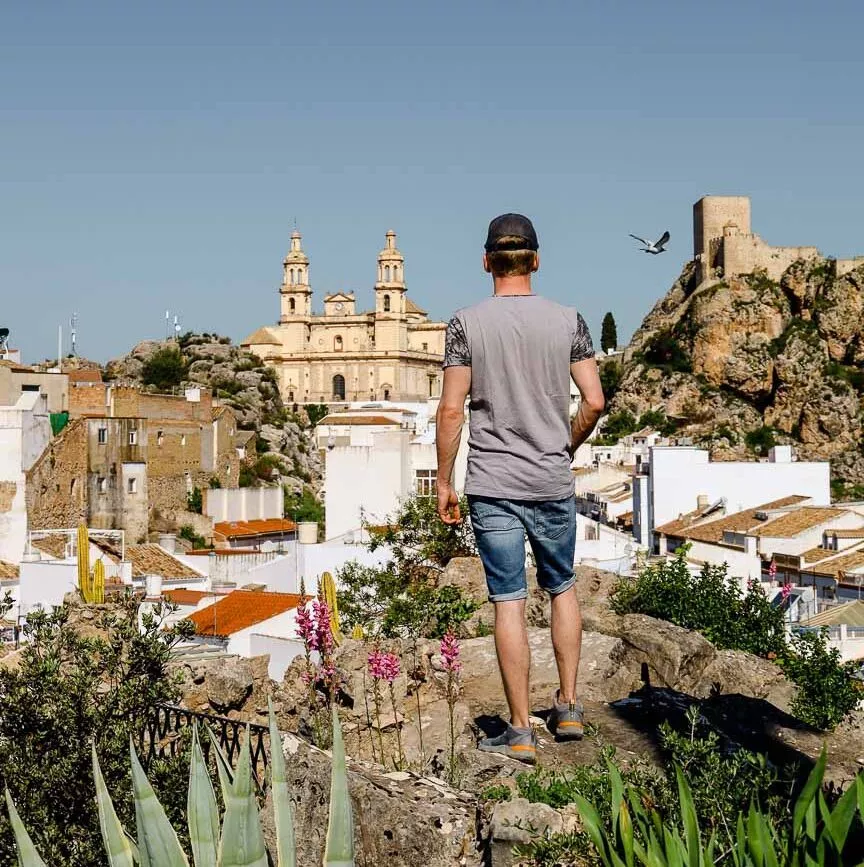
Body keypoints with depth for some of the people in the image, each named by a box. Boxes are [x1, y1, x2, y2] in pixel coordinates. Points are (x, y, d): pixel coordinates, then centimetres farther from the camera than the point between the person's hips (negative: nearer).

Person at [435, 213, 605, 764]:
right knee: (562, 587, 20)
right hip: (554, 482, 2)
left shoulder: (467, 325, -5)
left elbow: (451, 412, -7)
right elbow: (594, 403, -3)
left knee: (509, 602, 1)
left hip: (493, 486, -2)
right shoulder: (568, 321, 0)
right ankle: (568, 707, 24)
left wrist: (444, 482, 1)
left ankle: (522, 733, 5)